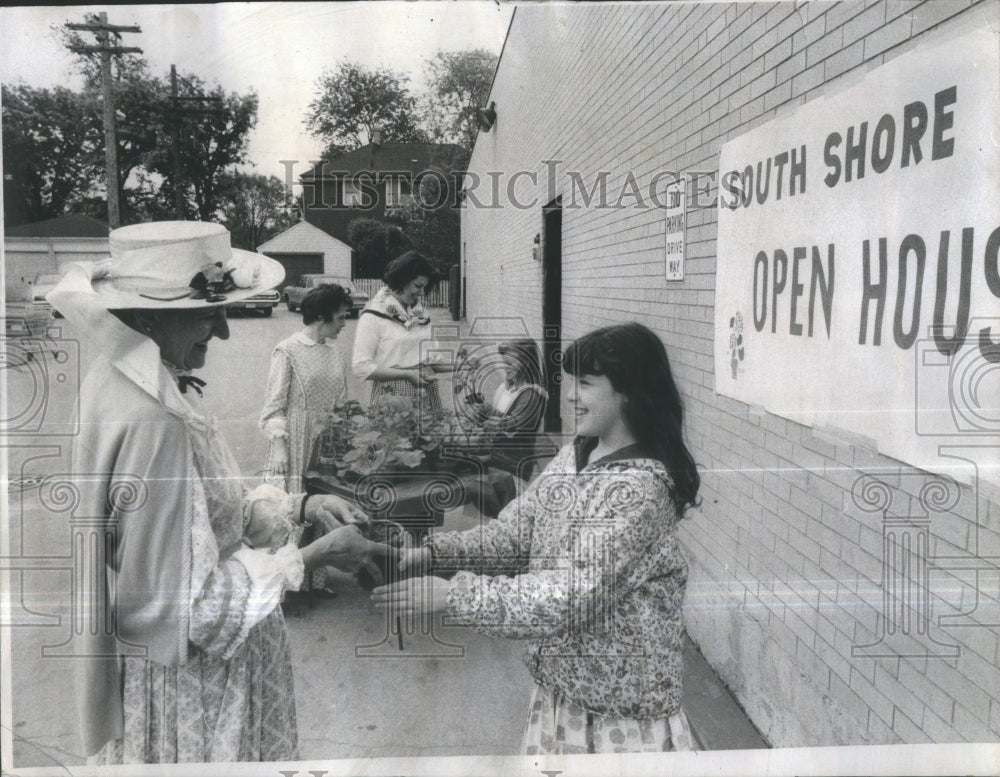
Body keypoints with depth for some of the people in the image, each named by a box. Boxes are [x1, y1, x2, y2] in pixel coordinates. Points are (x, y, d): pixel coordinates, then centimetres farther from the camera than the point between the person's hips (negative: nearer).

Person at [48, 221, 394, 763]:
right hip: (183, 676, -9)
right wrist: (315, 556, -18)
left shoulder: (122, 383, 0)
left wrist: (301, 507, -2)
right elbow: (190, 601, -26)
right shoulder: (153, 425, -29)